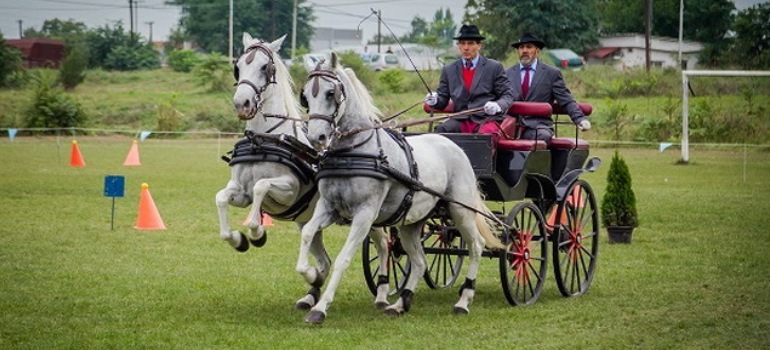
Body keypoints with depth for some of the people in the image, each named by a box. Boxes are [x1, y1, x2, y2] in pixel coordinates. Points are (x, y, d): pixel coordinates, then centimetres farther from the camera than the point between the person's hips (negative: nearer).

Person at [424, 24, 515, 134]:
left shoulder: (494, 67, 8)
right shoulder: (449, 70, 16)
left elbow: (508, 95, 6)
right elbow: (443, 100, 17)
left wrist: (498, 105, -16)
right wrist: (435, 101, -7)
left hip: (486, 120, -2)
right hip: (461, 121, 2)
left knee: (486, 133, -38)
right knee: (441, 130, -31)